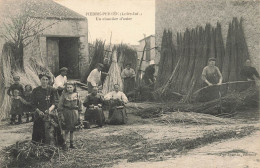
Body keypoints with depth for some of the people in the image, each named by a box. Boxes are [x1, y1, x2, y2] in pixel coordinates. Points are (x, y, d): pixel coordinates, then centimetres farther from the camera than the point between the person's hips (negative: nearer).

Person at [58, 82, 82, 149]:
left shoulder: (76, 95, 4)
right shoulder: (64, 95, -3)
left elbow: (80, 104, 10)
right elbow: (60, 105, -3)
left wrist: (79, 113, 6)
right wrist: (61, 114, -8)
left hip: (74, 113, 2)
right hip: (66, 112, -2)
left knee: (72, 129, 9)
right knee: (67, 129, -6)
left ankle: (71, 143, 18)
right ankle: (64, 143, -1)